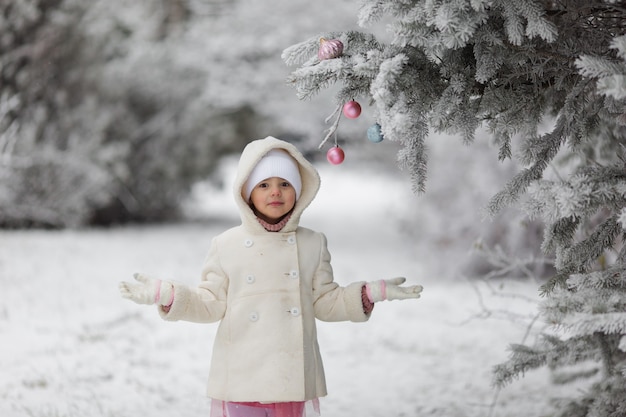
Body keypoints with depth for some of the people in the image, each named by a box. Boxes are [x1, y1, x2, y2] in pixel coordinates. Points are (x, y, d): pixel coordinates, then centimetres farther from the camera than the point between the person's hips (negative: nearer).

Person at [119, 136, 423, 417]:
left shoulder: (312, 244, 7)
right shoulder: (226, 246, 2)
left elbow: (325, 303, 10)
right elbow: (212, 305, 3)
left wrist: (371, 294, 0)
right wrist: (165, 296, -12)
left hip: (294, 377, 2)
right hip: (241, 378, -1)